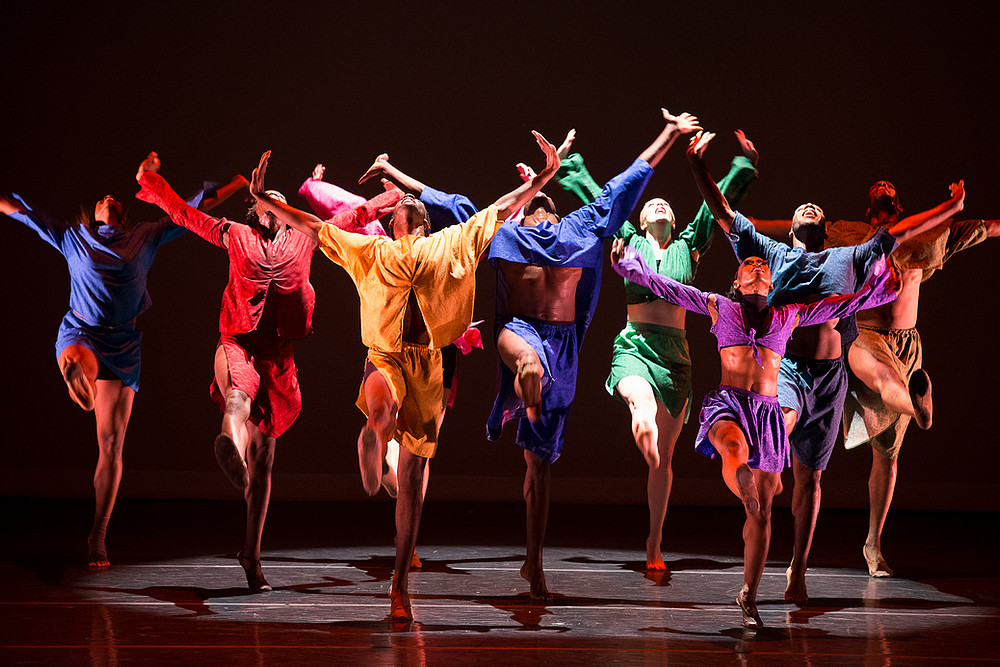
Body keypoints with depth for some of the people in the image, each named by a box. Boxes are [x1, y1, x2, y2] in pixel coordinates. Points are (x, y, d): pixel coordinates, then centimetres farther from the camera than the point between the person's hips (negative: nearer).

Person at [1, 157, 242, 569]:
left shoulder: (146, 237, 13)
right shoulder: (73, 238, 12)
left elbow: (195, 208, 16)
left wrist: (243, 182, 18)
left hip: (123, 342, -1)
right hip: (80, 332, 1)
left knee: (111, 445, -3)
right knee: (78, 363, -41)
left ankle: (98, 536, 1)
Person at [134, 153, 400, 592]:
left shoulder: (304, 239, 21)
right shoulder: (236, 236, 16)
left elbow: (355, 215, 32)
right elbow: (184, 214, 20)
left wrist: (396, 193, 35)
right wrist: (153, 184, 17)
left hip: (278, 354, 3)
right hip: (238, 344, -3)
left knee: (264, 460, 4)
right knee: (239, 392, -40)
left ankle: (251, 555, 10)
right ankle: (232, 446, -76)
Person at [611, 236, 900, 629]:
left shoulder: (788, 315, 18)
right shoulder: (719, 307, 15)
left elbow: (849, 303, 21)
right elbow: (664, 286, 16)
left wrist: (883, 281, 17)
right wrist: (629, 262, 12)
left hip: (767, 412, 2)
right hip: (727, 403, -2)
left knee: (762, 512, 1)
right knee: (735, 448, -43)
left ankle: (749, 596, 11)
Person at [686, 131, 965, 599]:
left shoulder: (849, 259, 22)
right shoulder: (773, 254, 17)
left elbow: (900, 232, 25)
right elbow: (724, 214, 14)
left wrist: (951, 209, 25)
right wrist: (699, 169, 7)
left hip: (829, 375, 2)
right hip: (782, 366, -2)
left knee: (809, 474, 3)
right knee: (780, 421, -40)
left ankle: (798, 569, 9)